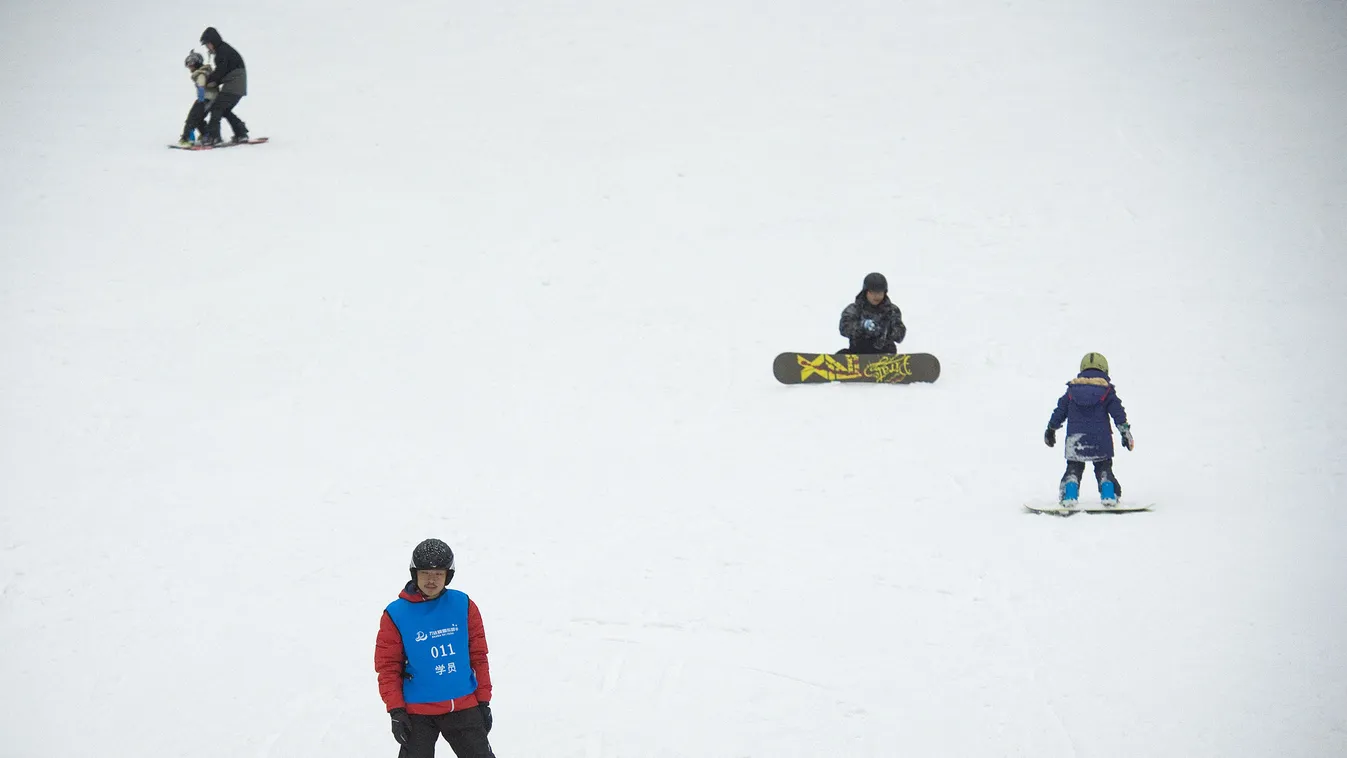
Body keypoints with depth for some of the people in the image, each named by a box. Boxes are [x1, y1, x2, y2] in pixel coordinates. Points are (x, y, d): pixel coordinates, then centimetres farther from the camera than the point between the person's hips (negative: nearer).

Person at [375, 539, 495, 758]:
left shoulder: (463, 606, 0)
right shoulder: (396, 614, -6)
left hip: (464, 707, 2)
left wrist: (484, 701, 6)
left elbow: (478, 655, 6)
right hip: (418, 712, -2)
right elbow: (388, 666, -3)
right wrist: (396, 712, -8)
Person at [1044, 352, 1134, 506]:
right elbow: (1118, 412, -1)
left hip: (1075, 436, 1)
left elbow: (1060, 411, 13)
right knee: (1104, 468, 12)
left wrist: (1051, 429, 24)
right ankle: (1109, 494, -7)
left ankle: (1069, 496, -10)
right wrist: (1125, 432, 2)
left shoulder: (1072, 389, 9)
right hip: (1100, 439, -1)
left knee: (1074, 468, 9)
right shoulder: (1107, 390, 4)